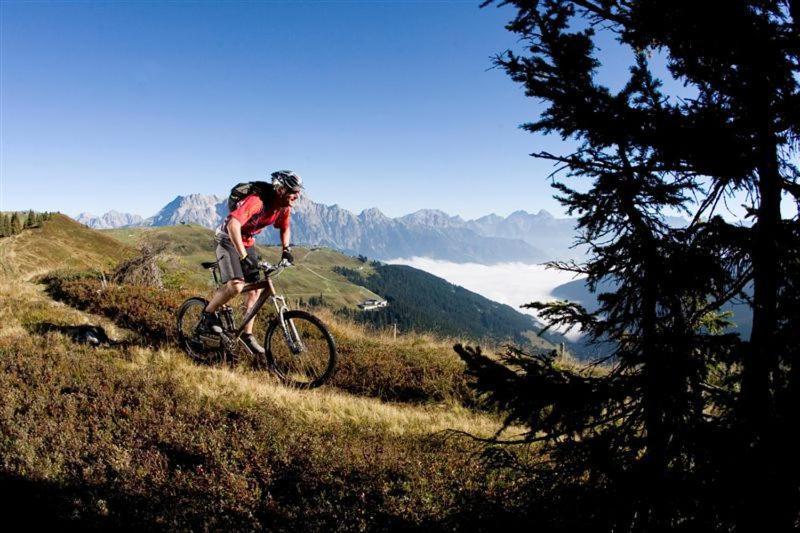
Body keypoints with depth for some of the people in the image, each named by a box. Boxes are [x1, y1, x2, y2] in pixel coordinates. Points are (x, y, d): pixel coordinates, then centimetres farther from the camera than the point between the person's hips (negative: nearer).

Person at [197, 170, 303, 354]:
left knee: (256, 290, 3)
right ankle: (207, 316, -2)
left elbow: (285, 229, 14)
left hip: (248, 242, 8)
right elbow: (233, 224, -43)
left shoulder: (284, 208, -7)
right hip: (229, 239, -8)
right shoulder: (257, 201, -32)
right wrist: (243, 256, -48)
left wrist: (286, 249, -2)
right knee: (236, 285, -26)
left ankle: (247, 334, 14)